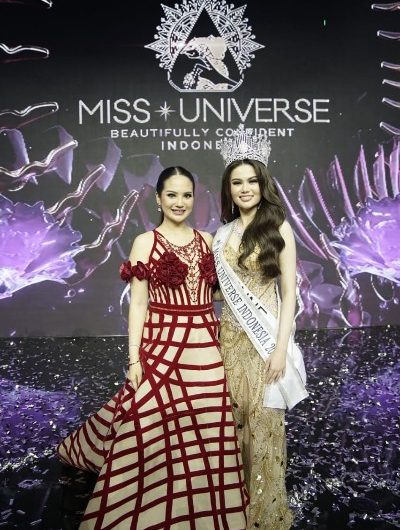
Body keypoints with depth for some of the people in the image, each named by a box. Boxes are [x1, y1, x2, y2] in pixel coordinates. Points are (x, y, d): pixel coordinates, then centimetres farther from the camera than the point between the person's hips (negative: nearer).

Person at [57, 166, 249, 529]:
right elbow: (138, 303, -5)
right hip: (163, 346, -4)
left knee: (206, 433, 10)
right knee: (157, 431, 1)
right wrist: (134, 358, -10)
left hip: (205, 347, 4)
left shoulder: (206, 240, 10)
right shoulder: (146, 242, -2)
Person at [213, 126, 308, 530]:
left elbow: (289, 293, -7)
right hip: (230, 336, 4)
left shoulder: (278, 228, -5)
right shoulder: (223, 233, 8)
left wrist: (280, 348, -13)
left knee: (263, 425, 3)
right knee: (235, 421, 12)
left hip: (266, 337, -4)